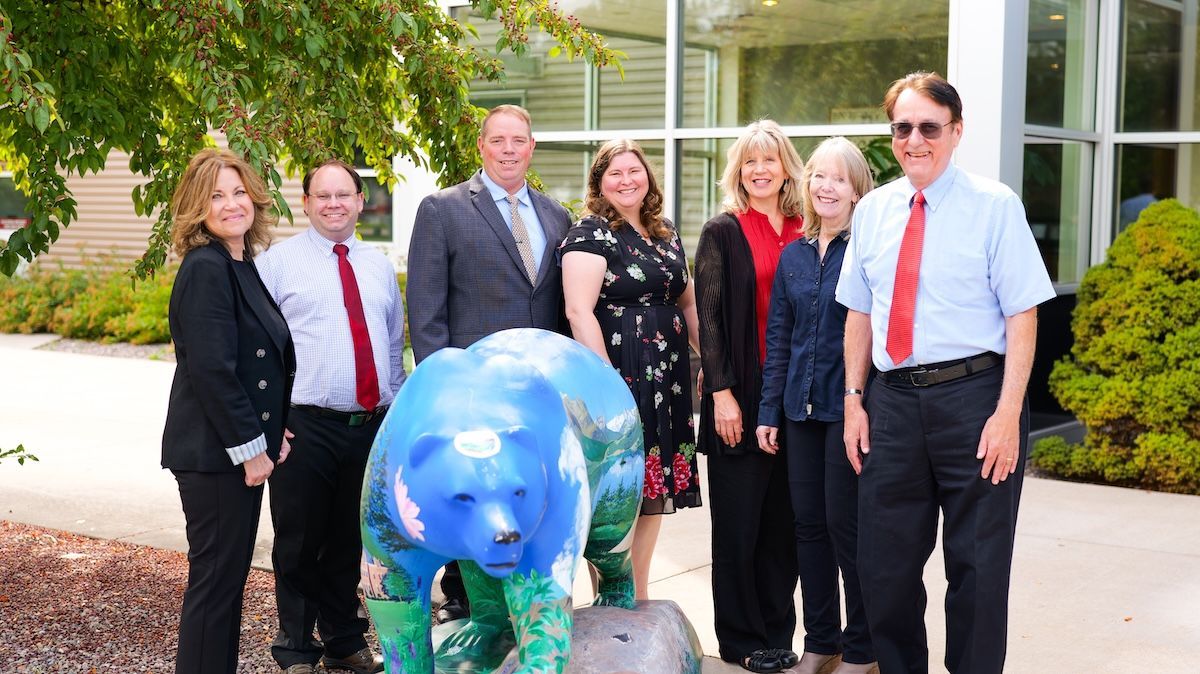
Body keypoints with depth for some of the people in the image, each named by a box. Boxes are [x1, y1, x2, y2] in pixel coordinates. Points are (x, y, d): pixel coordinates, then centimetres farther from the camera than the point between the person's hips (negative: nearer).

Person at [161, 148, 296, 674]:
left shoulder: (241, 266, 12)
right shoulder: (205, 268, -16)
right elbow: (211, 370, -21)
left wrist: (271, 433, 11)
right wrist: (250, 447, -18)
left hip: (244, 448, 9)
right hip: (214, 452, -9)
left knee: (230, 575, 15)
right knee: (216, 578, -1)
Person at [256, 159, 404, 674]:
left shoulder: (378, 265, 14)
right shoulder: (279, 262, -1)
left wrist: (395, 407, 13)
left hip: (372, 427, 4)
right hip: (305, 427, -4)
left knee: (350, 541, 14)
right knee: (300, 544, 4)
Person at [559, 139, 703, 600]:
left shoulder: (666, 234, 15)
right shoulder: (590, 234, -7)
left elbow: (687, 302, 23)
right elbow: (579, 311, -17)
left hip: (666, 379, 7)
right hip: (617, 373, -7)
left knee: (653, 489, 12)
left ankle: (640, 599, 23)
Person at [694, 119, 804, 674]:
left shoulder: (803, 233, 9)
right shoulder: (723, 232, -2)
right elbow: (708, 316, -6)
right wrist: (721, 393, -12)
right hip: (740, 395, -3)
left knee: (783, 518, 9)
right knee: (739, 519, 4)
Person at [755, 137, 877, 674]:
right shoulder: (793, 255, 11)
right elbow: (777, 337, 13)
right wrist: (769, 409, 9)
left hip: (849, 406, -5)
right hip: (801, 408, 5)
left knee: (846, 523, 0)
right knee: (808, 523, 10)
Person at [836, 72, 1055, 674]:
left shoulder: (994, 205, -5)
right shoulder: (872, 210, 9)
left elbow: (1022, 315, -8)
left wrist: (1008, 413, -15)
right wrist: (854, 398, 7)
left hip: (973, 397, -4)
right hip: (893, 401, 4)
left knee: (977, 565, 5)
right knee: (885, 562, 10)